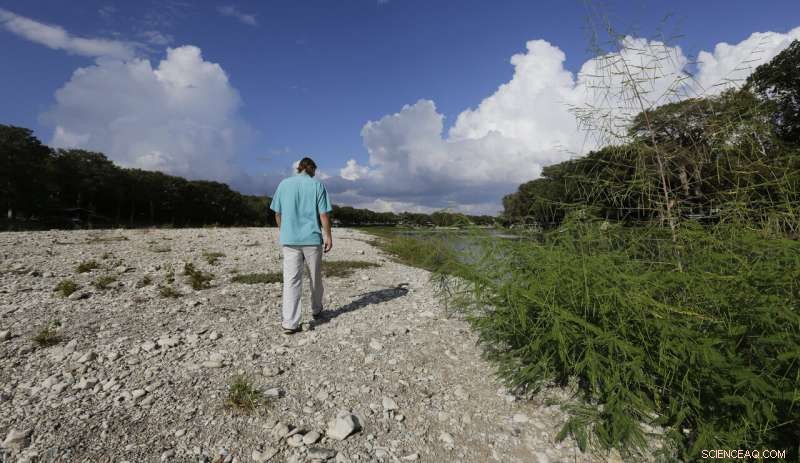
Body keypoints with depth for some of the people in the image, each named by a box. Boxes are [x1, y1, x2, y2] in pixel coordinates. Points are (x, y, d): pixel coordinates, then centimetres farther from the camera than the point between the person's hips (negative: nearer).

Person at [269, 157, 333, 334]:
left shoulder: (284, 184, 6)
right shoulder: (317, 185, -2)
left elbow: (277, 214, 9)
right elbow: (324, 214, -7)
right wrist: (328, 236, 2)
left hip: (289, 239, 2)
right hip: (312, 238, -2)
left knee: (291, 280, 1)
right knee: (315, 277, 15)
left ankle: (289, 323, -3)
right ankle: (316, 310, 33)